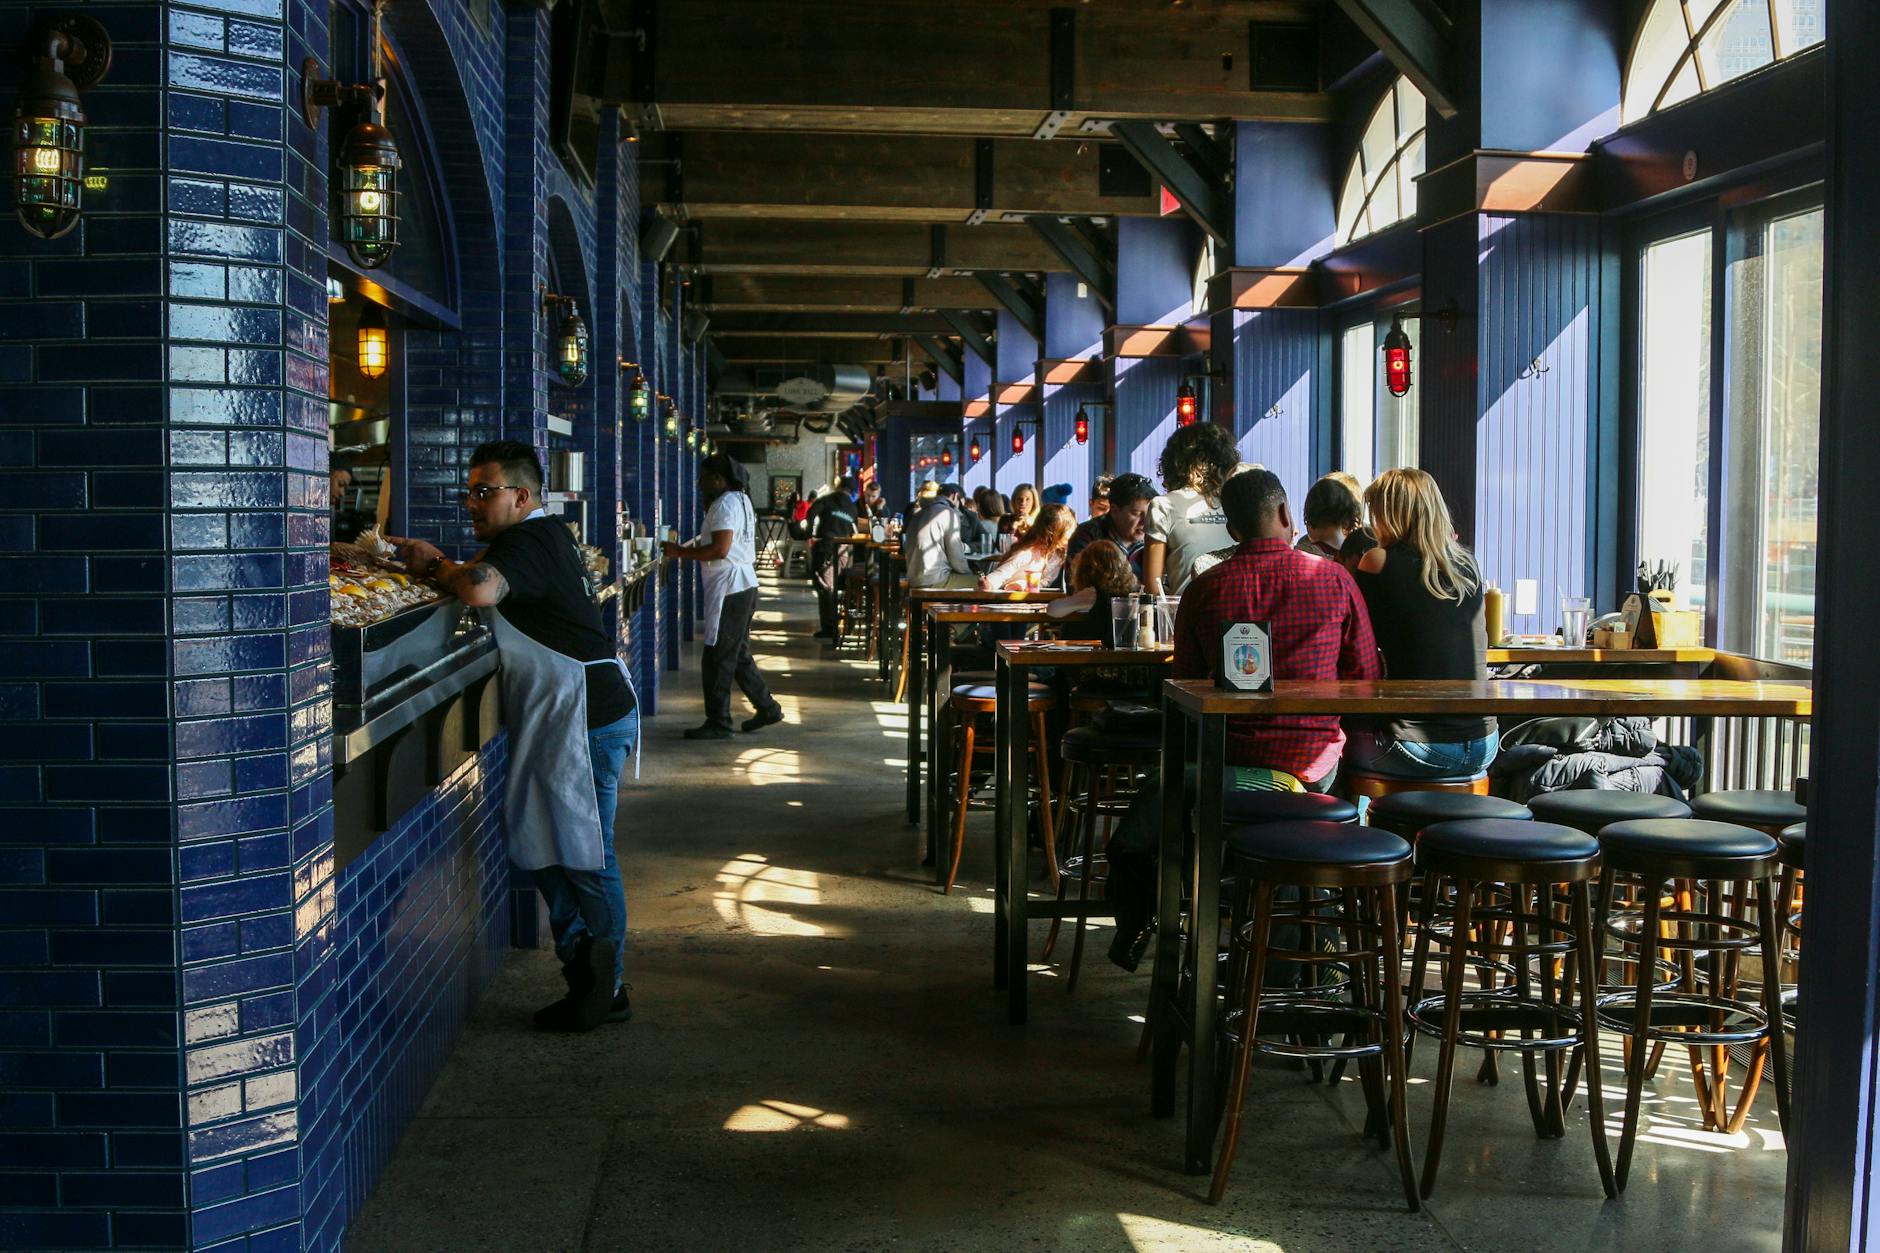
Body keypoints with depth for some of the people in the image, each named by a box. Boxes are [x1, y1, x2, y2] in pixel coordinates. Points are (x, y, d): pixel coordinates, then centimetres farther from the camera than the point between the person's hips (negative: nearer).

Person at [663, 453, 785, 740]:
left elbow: (720, 549, -24)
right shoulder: (741, 499, 19)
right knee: (737, 655, 19)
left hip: (729, 589, -11)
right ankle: (767, 708, 24)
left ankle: (718, 723, -1)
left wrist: (682, 552, -16)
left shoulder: (725, 504, -14)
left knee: (717, 658, -5)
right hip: (743, 585, 11)